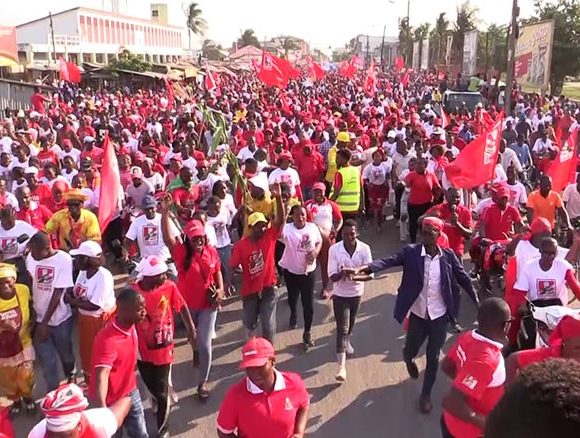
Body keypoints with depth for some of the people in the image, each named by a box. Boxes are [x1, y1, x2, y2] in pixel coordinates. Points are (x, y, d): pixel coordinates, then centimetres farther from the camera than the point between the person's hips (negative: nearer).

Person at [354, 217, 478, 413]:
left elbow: (463, 277, 4)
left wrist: (477, 300, 5)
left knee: (433, 358, 10)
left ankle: (426, 394, 31)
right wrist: (368, 267, -40)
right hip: (418, 315, 0)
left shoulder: (448, 255, -6)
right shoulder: (411, 252, -11)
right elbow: (389, 260, -23)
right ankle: (408, 360, 53)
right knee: (410, 352, 14)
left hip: (439, 316, 1)